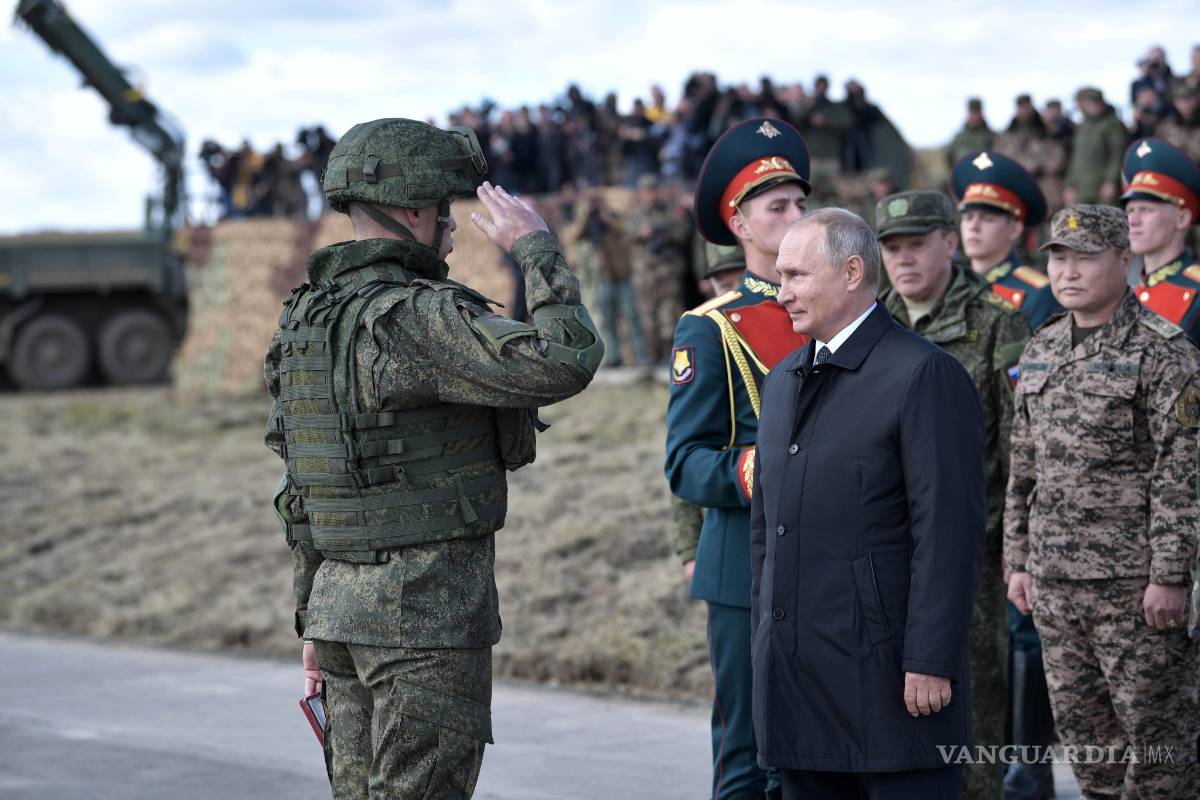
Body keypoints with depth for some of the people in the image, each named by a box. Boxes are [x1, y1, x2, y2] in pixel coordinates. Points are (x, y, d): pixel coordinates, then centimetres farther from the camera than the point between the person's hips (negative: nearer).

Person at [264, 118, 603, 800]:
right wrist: (537, 249, -12)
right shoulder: (415, 319, -16)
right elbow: (565, 361, -26)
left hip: (340, 593, 9)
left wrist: (315, 621, 23)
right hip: (428, 608, -9)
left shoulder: (308, 320, 13)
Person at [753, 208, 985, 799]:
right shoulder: (782, 383, 16)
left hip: (887, 677, -7)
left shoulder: (926, 374, -9)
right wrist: (765, 649, 17)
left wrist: (931, 661, -17)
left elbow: (949, 532, -14)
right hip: (793, 676, 7)